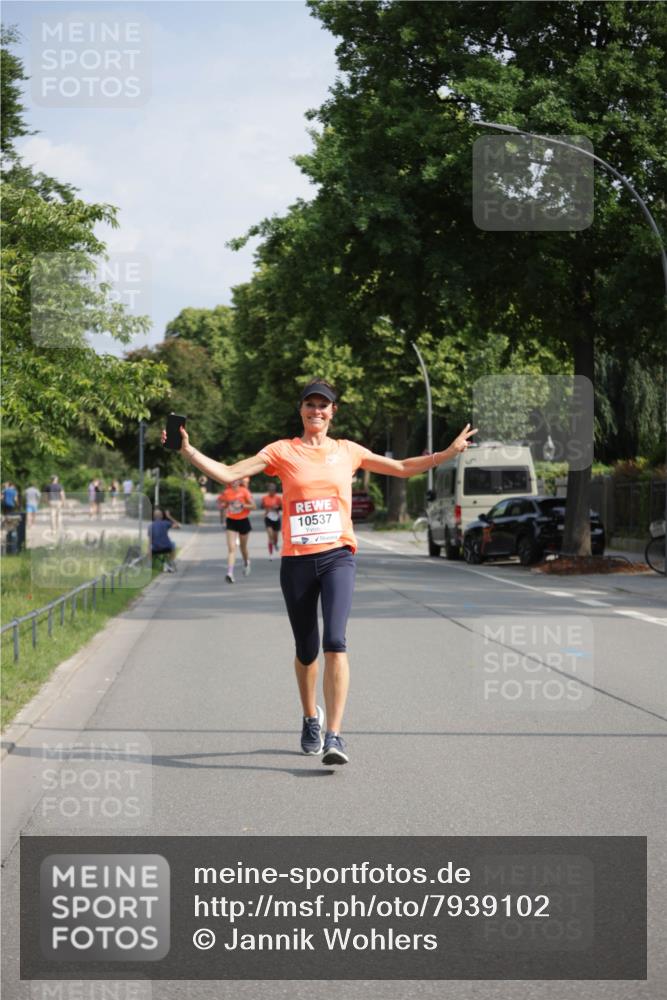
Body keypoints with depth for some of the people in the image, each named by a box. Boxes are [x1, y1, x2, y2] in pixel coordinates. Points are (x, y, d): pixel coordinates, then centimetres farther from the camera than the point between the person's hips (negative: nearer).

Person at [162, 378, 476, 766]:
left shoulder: (347, 451, 12)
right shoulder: (282, 451, 6)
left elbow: (403, 468, 21)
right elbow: (227, 474, -1)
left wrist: (449, 452, 15)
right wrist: (189, 451, -12)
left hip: (337, 557, 0)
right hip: (296, 560, 0)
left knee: (335, 642, -18)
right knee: (306, 650, 9)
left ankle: (334, 735, -22)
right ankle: (311, 719, 36)